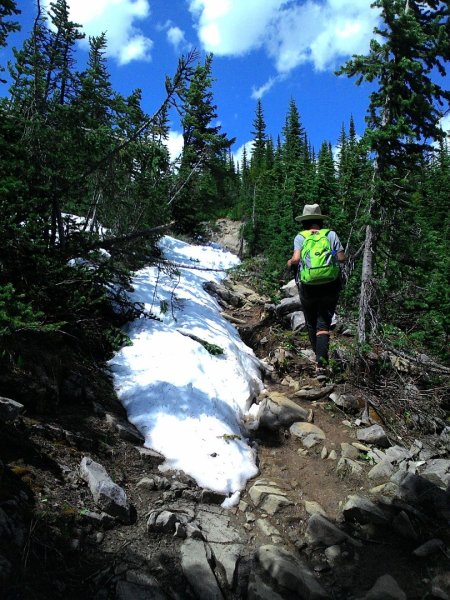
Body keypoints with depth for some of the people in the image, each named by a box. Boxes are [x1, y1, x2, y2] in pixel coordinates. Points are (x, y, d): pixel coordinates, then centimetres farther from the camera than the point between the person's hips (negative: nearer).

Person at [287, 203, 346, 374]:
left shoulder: (300, 237, -1)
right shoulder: (331, 235, 3)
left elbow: (296, 259, -15)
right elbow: (342, 258, -1)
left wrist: (290, 263, 6)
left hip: (308, 287, 0)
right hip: (330, 287, 0)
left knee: (311, 324, 18)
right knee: (324, 324, 2)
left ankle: (319, 356, 32)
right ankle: (321, 360, -13)